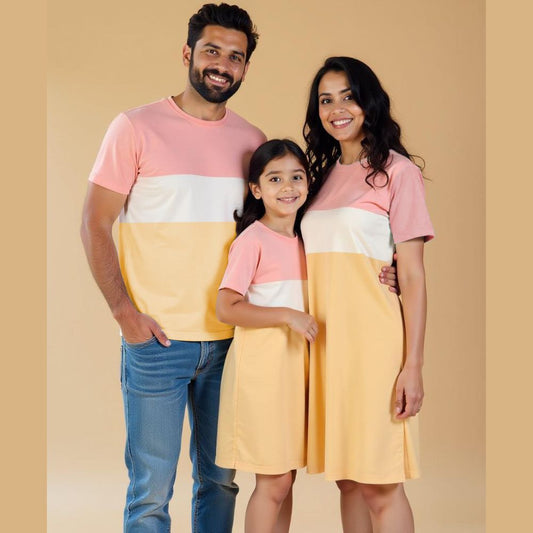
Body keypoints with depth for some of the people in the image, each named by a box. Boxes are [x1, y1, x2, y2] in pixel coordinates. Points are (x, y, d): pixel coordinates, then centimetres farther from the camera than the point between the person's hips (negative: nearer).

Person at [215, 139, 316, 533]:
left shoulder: (303, 241, 12)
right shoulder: (252, 240, -10)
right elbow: (226, 308, -16)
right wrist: (287, 315, -20)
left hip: (296, 363, 7)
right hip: (261, 364, -7)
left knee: (285, 477, 11)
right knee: (274, 482, -4)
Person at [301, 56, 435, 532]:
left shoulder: (396, 171, -3)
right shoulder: (324, 174, 16)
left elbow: (413, 276, -7)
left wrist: (413, 366, -13)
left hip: (371, 336, -6)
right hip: (326, 337, 6)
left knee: (379, 483, -3)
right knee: (348, 477, 11)